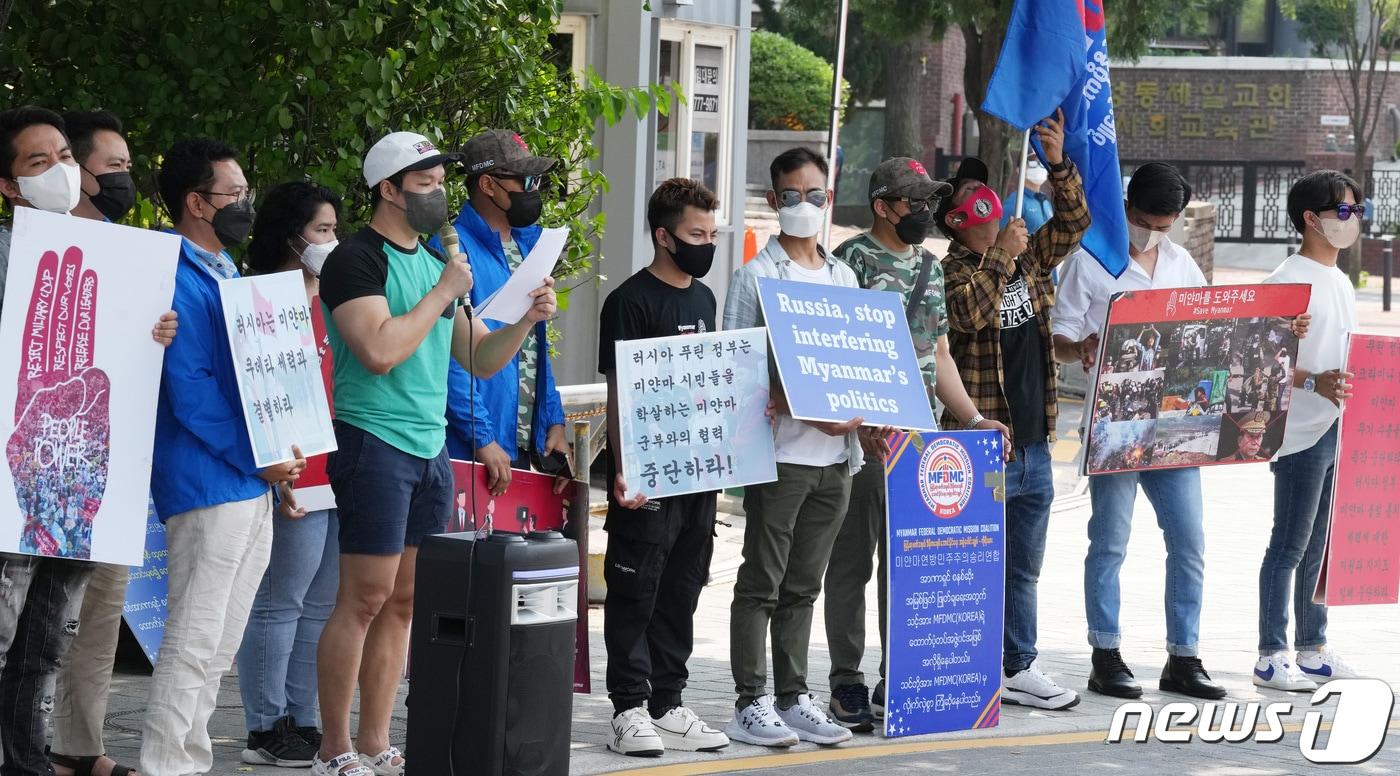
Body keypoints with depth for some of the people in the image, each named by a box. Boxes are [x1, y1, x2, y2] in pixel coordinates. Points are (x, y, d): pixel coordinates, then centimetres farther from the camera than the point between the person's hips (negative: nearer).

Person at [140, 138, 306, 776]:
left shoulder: (226, 271, 17)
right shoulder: (177, 280, -14)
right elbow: (188, 389, -20)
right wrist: (256, 457, -17)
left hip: (252, 483, 10)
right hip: (210, 483, -10)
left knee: (218, 646, 12)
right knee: (193, 640, -9)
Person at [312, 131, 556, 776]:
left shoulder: (436, 262, 17)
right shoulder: (357, 260, -9)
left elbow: (479, 359, 20)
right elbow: (379, 350, -22)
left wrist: (526, 320, 3)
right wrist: (441, 295, -14)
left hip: (430, 449, 8)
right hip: (375, 443, -8)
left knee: (404, 601, 8)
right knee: (366, 597, -8)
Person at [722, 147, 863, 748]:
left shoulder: (844, 277, 16)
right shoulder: (757, 276, -3)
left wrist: (858, 410, -1)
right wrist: (806, 409, -20)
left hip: (836, 454, 6)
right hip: (780, 451, -6)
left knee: (803, 585, 11)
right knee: (762, 582, -3)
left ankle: (793, 698, 16)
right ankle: (751, 704, 0)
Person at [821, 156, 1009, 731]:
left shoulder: (929, 266, 17)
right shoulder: (853, 260, -6)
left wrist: (974, 419, 12)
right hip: (866, 438, -7)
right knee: (853, 561, 0)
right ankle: (847, 685, 6)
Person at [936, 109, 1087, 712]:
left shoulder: (1027, 260, 12)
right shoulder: (950, 272, -8)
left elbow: (1074, 222, 10)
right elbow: (966, 313, -26)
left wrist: (1058, 164, -3)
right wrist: (1000, 257, -20)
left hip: (1033, 442, 7)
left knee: (1023, 568, 15)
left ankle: (1017, 668, 24)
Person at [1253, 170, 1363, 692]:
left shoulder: (1341, 283, 16)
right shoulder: (1287, 283, -12)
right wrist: (1314, 383, -31)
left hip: (1340, 432, 9)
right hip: (1301, 433, -9)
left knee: (1321, 547, 13)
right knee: (1290, 546, -5)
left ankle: (1313, 650, 20)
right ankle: (1271, 657, -1)